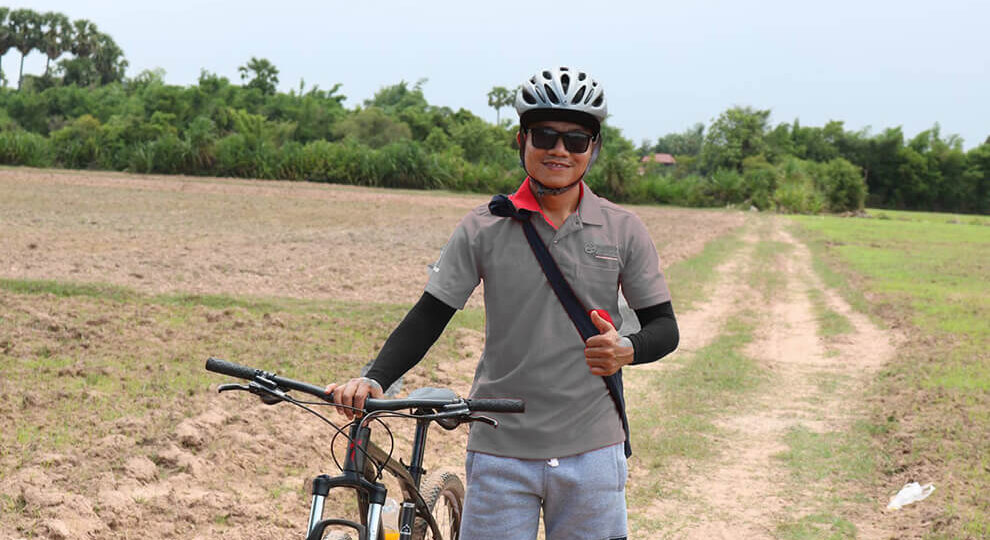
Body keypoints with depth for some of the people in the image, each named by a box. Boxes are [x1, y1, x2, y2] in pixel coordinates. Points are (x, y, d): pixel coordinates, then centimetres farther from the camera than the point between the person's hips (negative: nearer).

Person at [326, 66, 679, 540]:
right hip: (501, 452, -1)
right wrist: (373, 380, -16)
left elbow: (664, 326, 7)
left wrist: (628, 350, -16)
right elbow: (430, 315, 0)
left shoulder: (623, 230, 3)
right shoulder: (483, 228, 1)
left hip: (591, 451, 1)